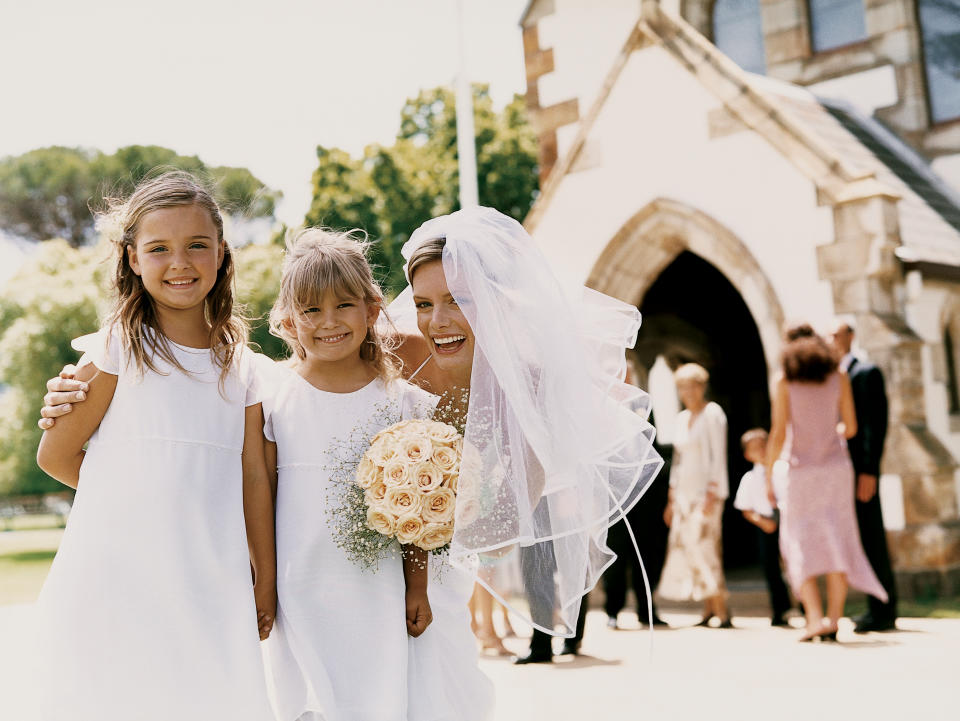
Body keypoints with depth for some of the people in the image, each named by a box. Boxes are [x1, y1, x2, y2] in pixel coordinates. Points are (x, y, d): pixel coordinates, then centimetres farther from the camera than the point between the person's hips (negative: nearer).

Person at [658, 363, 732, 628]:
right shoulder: (682, 418, 16)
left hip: (707, 491, -7)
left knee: (703, 547, -14)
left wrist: (712, 495, -18)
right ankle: (709, 611, 8)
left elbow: (718, 457, -11)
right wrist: (672, 499, 16)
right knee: (684, 547, 2)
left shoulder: (712, 413, -5)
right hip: (685, 492, 7)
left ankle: (721, 613, -12)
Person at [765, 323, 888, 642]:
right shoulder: (839, 377, 3)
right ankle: (833, 620, 0)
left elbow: (778, 434, -8)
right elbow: (851, 427, 4)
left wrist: (769, 477, -1)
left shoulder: (785, 380, -4)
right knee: (836, 542, 5)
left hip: (800, 469, -2)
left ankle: (815, 618, -10)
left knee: (801, 544, 3)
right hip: (836, 466, 2)